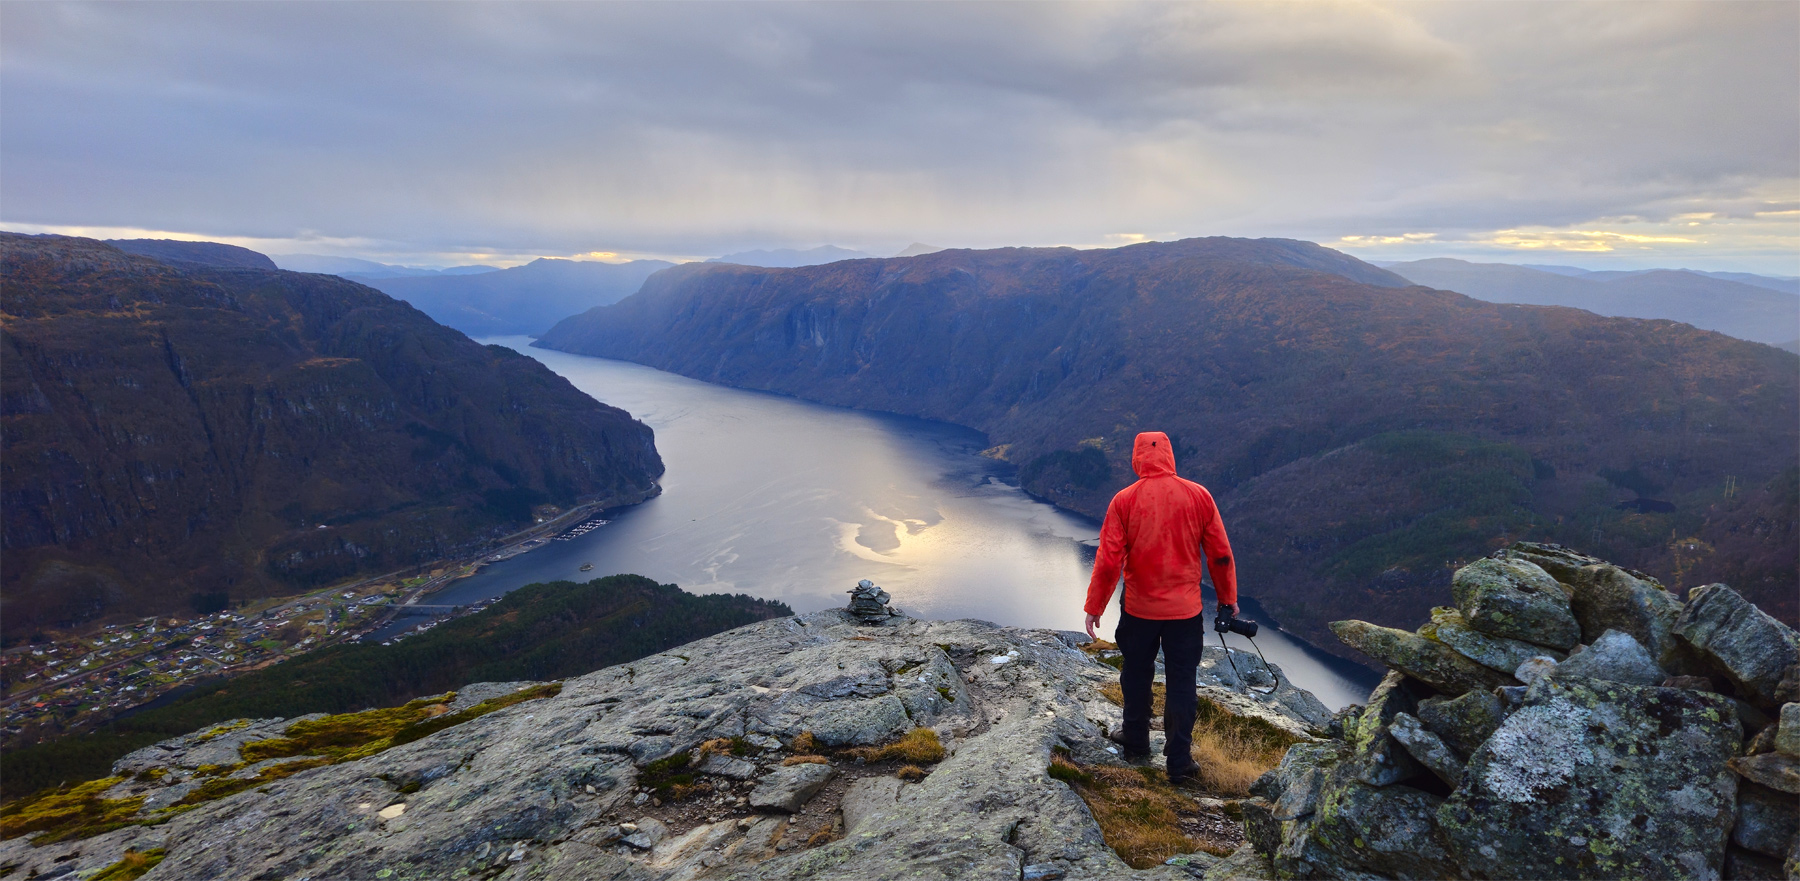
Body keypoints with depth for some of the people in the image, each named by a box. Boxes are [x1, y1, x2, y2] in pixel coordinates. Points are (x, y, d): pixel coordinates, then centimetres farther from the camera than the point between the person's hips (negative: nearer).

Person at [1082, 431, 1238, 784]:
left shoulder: (1124, 500, -11)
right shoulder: (1199, 496, -7)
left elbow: (1109, 560, -11)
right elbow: (1221, 554, 0)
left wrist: (1094, 606, -1)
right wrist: (1228, 598, 13)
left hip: (1139, 609, 0)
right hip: (1186, 609, 0)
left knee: (1137, 676, 19)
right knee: (1182, 683, 10)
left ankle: (1136, 742, 36)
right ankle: (1179, 762, 15)